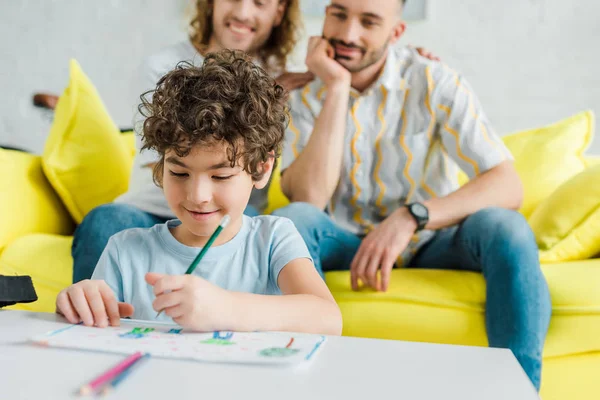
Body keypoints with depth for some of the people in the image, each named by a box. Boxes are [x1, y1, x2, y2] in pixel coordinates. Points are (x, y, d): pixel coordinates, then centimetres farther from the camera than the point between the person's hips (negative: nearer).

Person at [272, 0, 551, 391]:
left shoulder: (435, 82, -10)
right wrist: (337, 88, -21)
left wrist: (410, 216, -34)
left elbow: (509, 186, -19)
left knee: (505, 227, -30)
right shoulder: (304, 94, -5)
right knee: (290, 220, -29)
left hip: (430, 244, 0)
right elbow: (308, 198, -20)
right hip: (347, 246, 1)